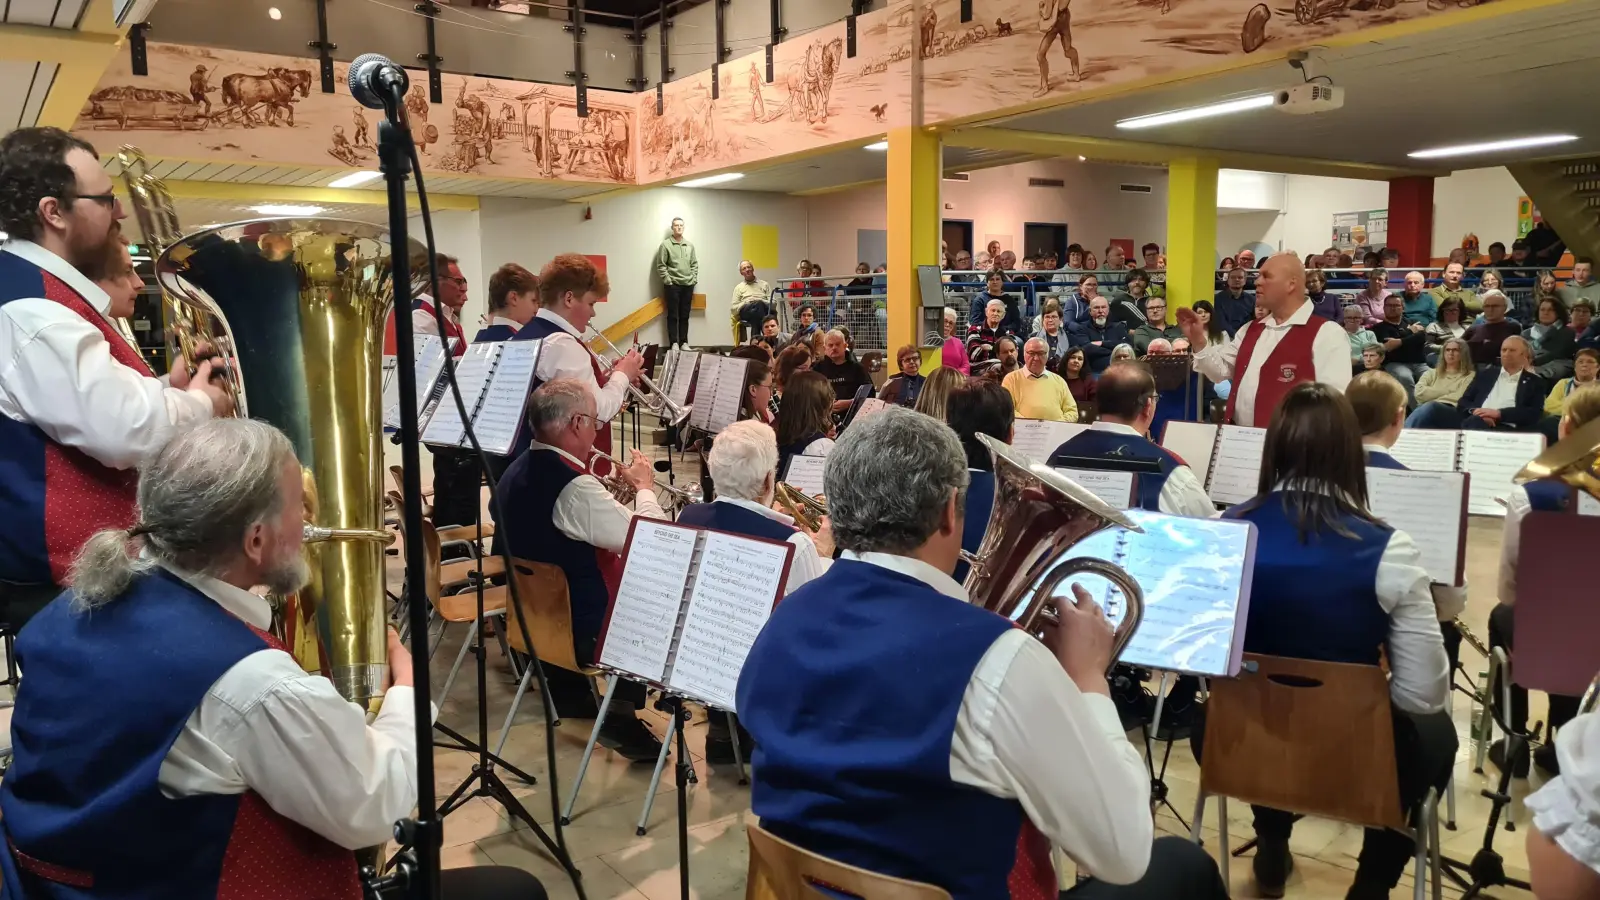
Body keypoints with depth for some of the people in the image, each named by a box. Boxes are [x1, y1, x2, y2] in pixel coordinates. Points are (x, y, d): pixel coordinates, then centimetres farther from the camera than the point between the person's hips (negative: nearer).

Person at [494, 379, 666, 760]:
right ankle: (622, 713, 18)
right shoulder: (574, 486, -29)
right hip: (580, 628, -9)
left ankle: (570, 692, 34)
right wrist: (645, 486, -10)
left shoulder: (519, 471, 1)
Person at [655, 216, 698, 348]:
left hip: (688, 285, 4)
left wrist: (694, 279, 4)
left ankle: (684, 342, 12)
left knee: (685, 316, 7)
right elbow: (661, 266, -5)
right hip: (673, 285, -4)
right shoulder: (665, 244, -2)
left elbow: (694, 264, 16)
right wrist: (668, 281, -10)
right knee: (673, 316, -2)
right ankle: (674, 343, 2)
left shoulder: (690, 245, 13)